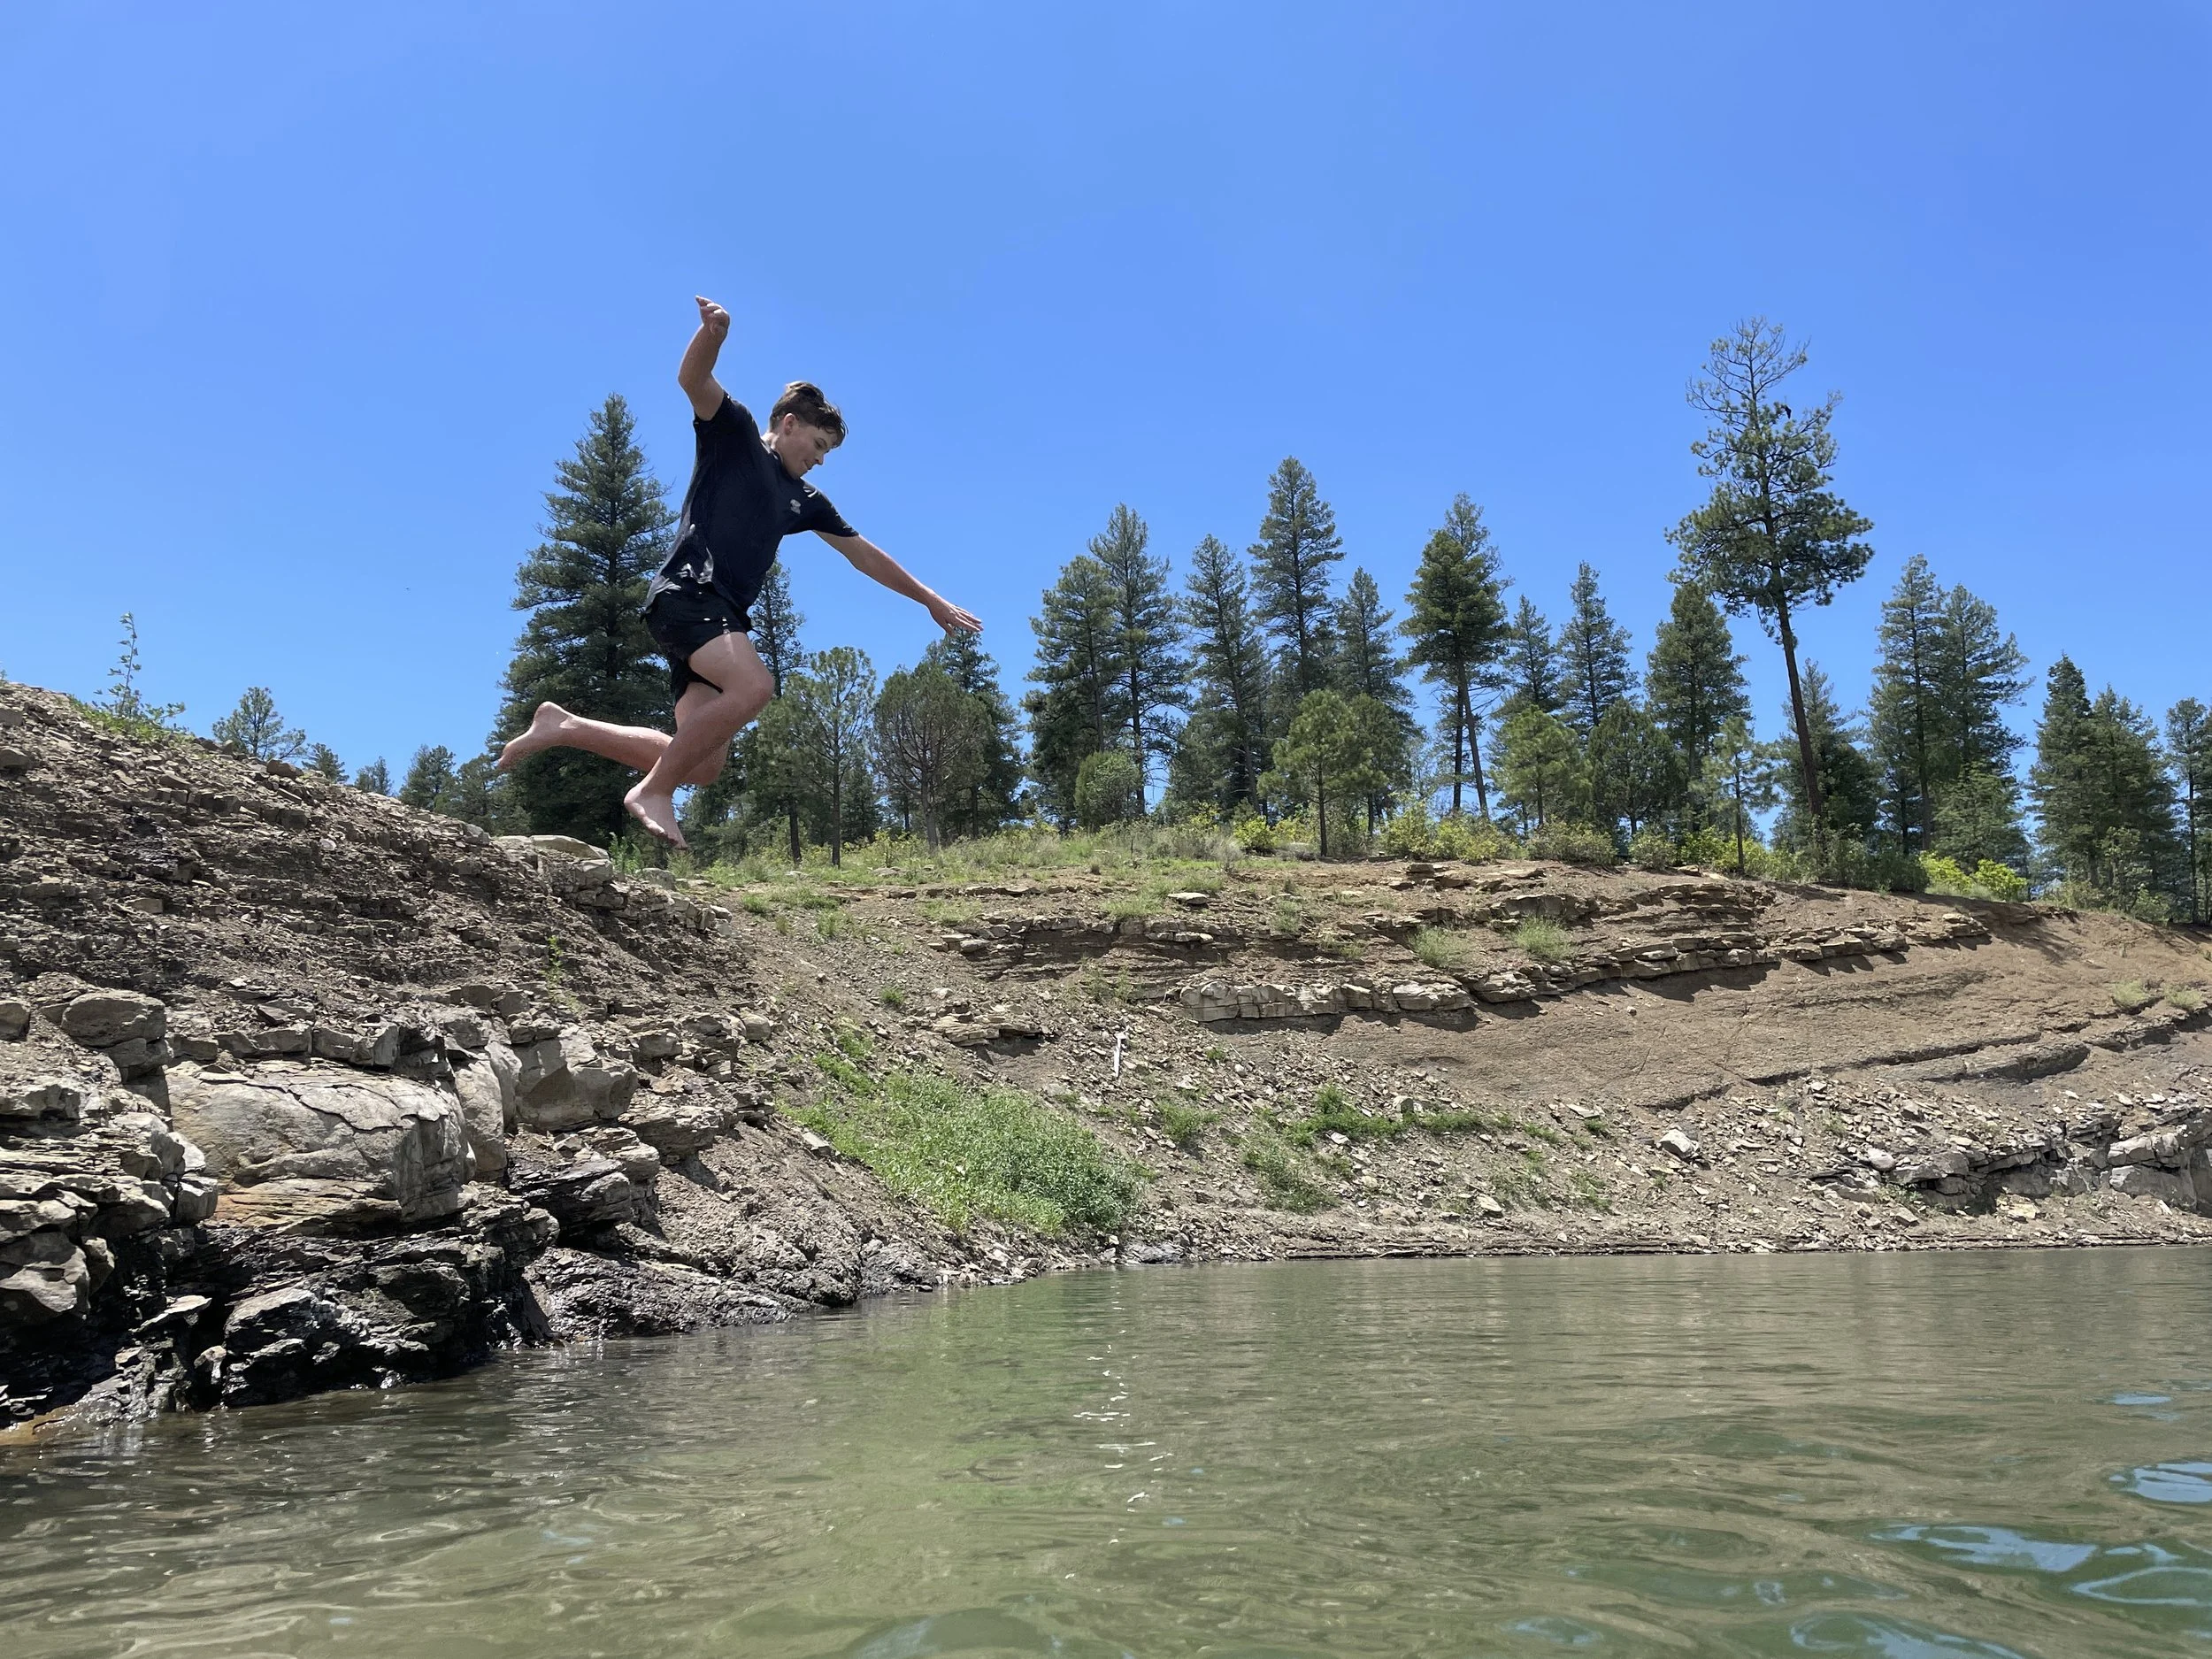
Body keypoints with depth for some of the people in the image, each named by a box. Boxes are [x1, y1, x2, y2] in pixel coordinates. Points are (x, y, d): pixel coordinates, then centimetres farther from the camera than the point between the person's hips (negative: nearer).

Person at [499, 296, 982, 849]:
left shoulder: (804, 500, 26)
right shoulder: (736, 434, 10)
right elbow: (692, 378, -8)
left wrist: (933, 602, 30)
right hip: (686, 592, -7)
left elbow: (866, 555, 30)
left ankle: (564, 727, 4)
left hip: (724, 615, 7)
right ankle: (653, 791, -21)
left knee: (704, 765, -7)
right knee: (753, 686, -32)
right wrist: (713, 330, -30)